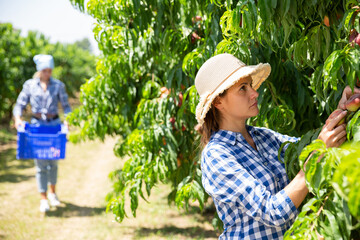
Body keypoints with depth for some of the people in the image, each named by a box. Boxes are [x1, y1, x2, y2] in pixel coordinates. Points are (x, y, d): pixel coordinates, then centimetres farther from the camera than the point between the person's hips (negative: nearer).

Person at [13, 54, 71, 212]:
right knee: (40, 163, -2)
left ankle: (52, 192, 29)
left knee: (53, 161, 8)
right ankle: (43, 199, 4)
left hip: (54, 124, 1)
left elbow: (66, 106, 3)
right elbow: (20, 105, 1)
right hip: (37, 125, -1)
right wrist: (17, 118, -17)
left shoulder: (58, 85, 2)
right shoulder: (29, 85, 1)